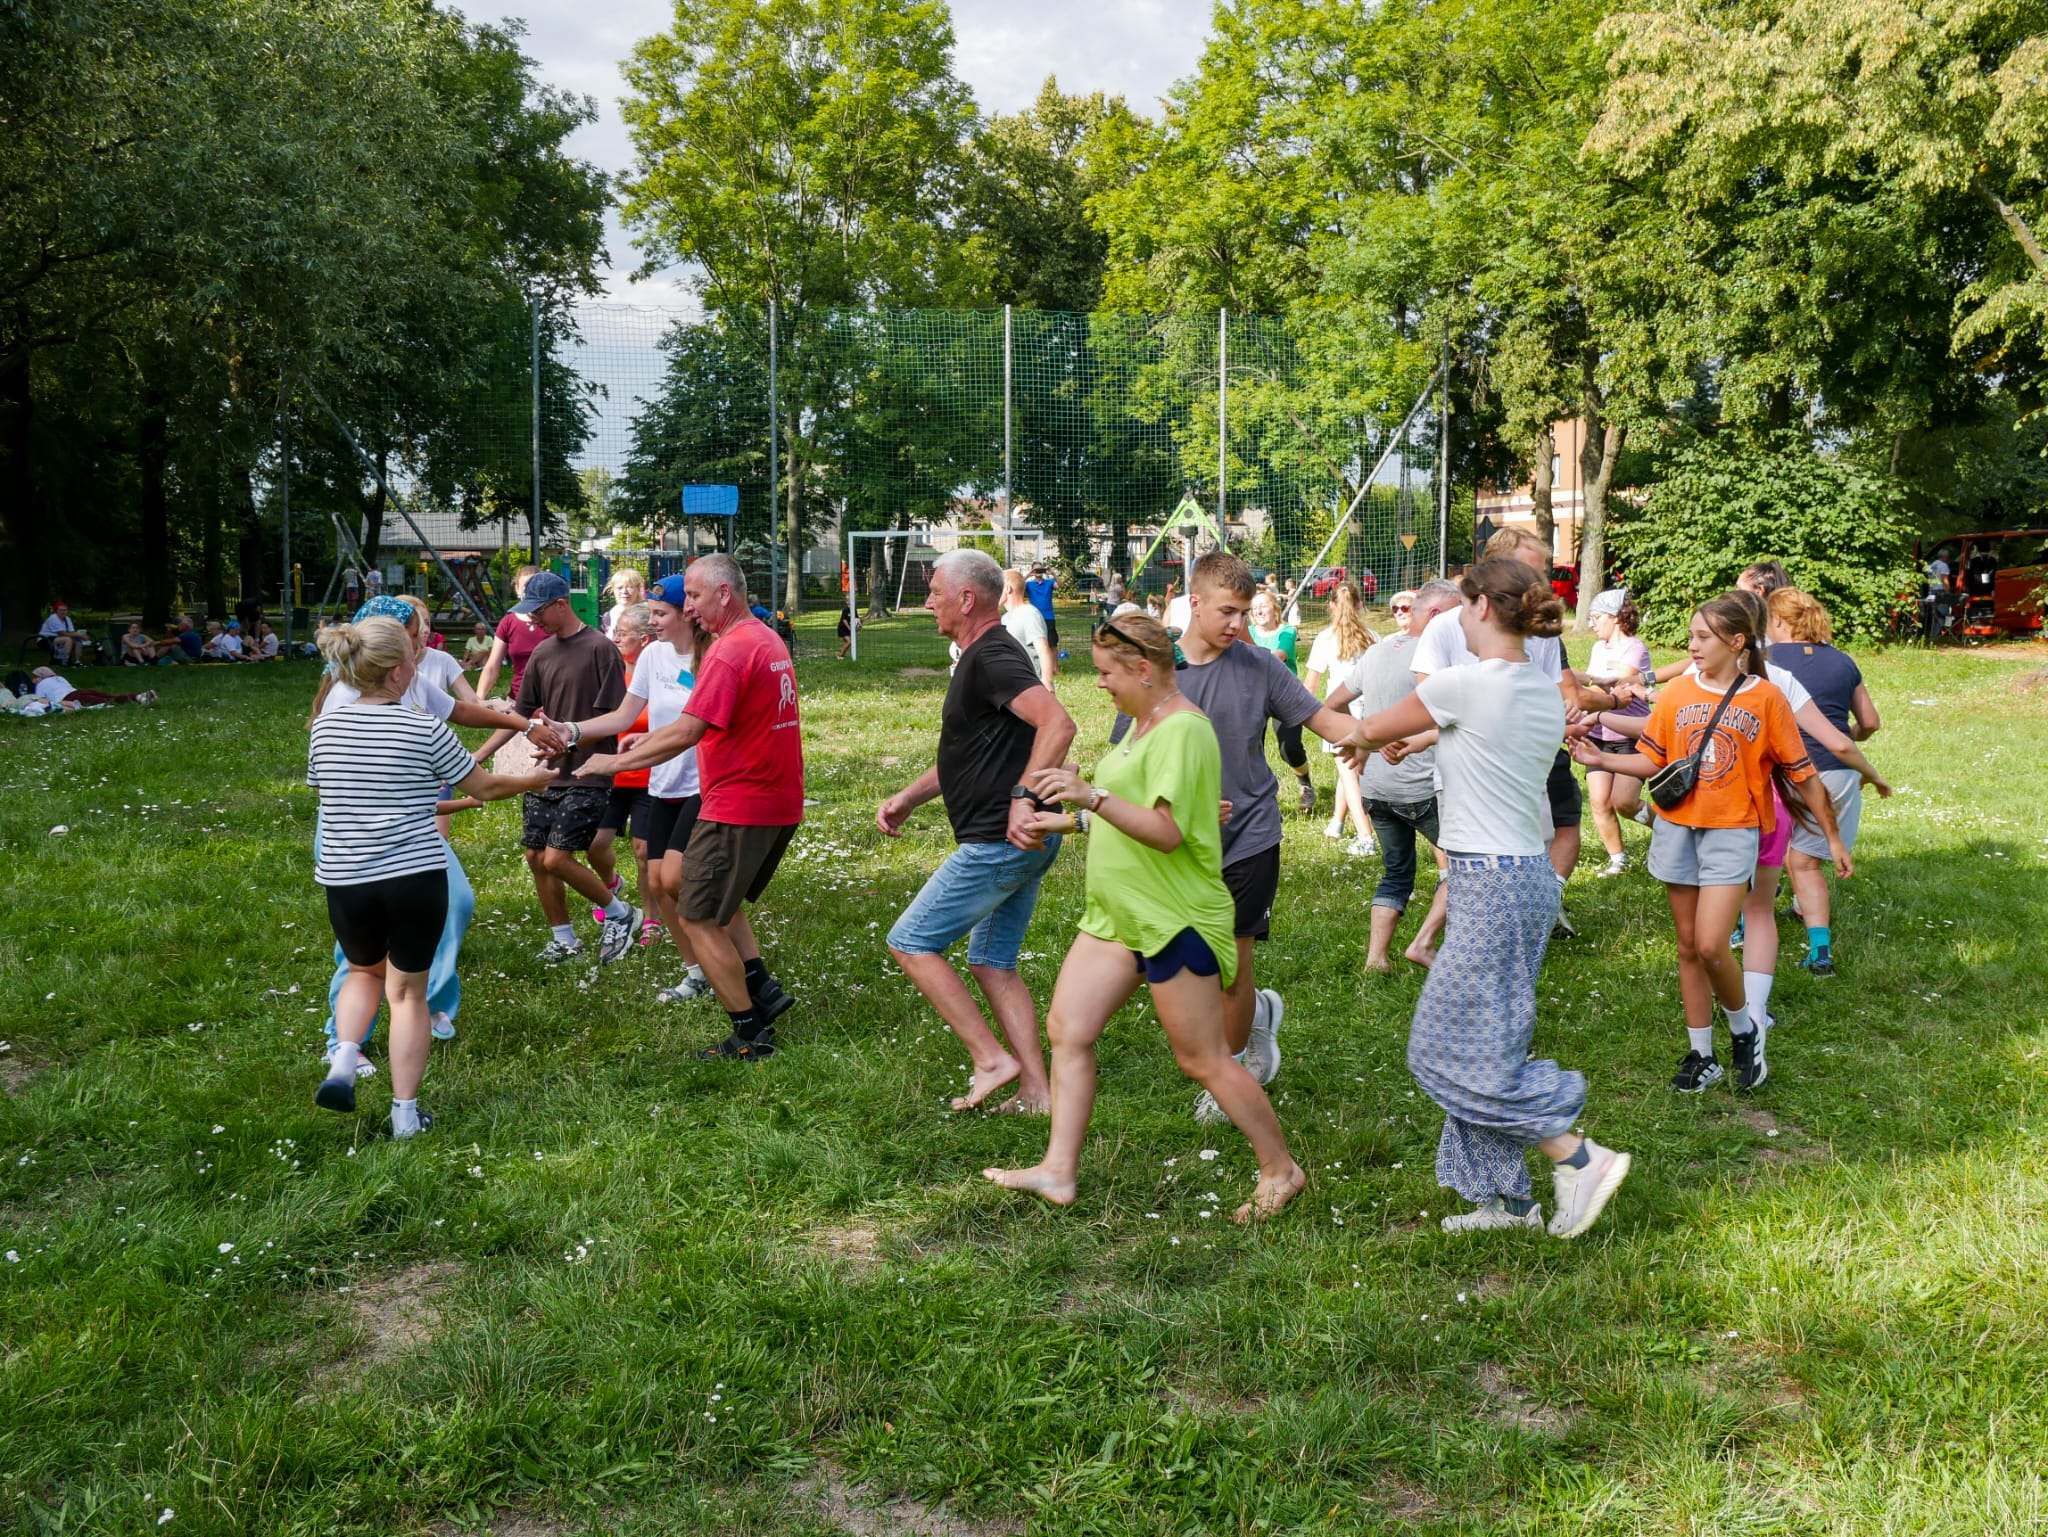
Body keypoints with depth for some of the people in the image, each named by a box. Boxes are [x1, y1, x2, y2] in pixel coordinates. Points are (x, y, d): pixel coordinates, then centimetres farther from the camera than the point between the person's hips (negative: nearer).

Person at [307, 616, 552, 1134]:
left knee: (365, 972, 28)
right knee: (408, 990, 11)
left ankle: (342, 1063, 6)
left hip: (344, 881, 3)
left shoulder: (325, 727, 3)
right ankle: (406, 1112, 14)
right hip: (416, 878, -3)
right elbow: (483, 788, 2)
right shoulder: (426, 730, -9)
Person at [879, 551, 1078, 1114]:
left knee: (910, 942, -1)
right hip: (1023, 841, 11)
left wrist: (1023, 798, -36)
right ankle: (1035, 1092, 14)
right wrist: (907, 798, 20)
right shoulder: (985, 656, 18)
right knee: (992, 963, 16)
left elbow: (1058, 723, -32)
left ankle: (991, 1059, -2)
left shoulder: (993, 658, -16)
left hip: (1001, 840, -11)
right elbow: (966, 756, 27)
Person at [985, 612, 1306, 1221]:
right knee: (1067, 1029, 3)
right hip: (1120, 915, 10)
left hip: (1175, 919, -10)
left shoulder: (1183, 731, -18)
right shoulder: (1144, 725, 14)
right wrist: (1071, 822, 22)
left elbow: (1168, 831, -26)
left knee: (1204, 1060, -1)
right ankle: (1058, 1170, 7)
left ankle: (1281, 1170, 15)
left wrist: (1093, 795, -35)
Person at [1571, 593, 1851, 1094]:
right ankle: (1701, 1054, 21)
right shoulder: (1677, 693, 3)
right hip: (1677, 827, 4)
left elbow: (1801, 773, 1)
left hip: (1732, 832, -3)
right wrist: (1600, 758, -8)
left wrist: (1832, 837, 4)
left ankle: (1745, 1027, 14)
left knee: (1711, 946, -14)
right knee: (1688, 947, 9)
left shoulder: (1766, 698, -4)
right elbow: (1652, 761, 7)